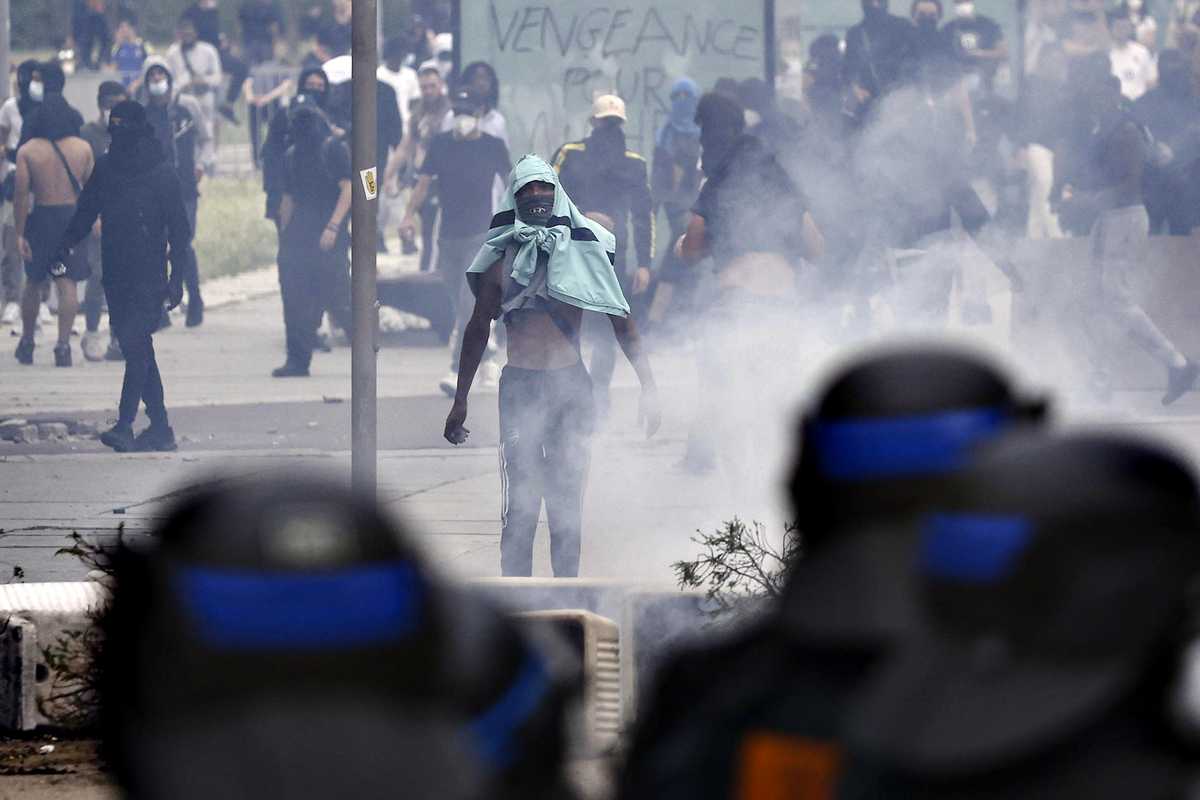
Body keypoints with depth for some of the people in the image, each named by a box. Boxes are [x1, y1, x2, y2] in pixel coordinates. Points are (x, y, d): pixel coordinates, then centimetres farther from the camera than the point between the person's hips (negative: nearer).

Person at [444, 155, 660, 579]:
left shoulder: (584, 250, 5)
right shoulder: (502, 258, 4)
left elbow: (621, 321, 8)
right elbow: (478, 330, 11)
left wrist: (648, 385, 2)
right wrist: (460, 401, 10)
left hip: (571, 385, 1)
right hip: (520, 387, -1)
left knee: (567, 508, 4)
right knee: (520, 506, -7)